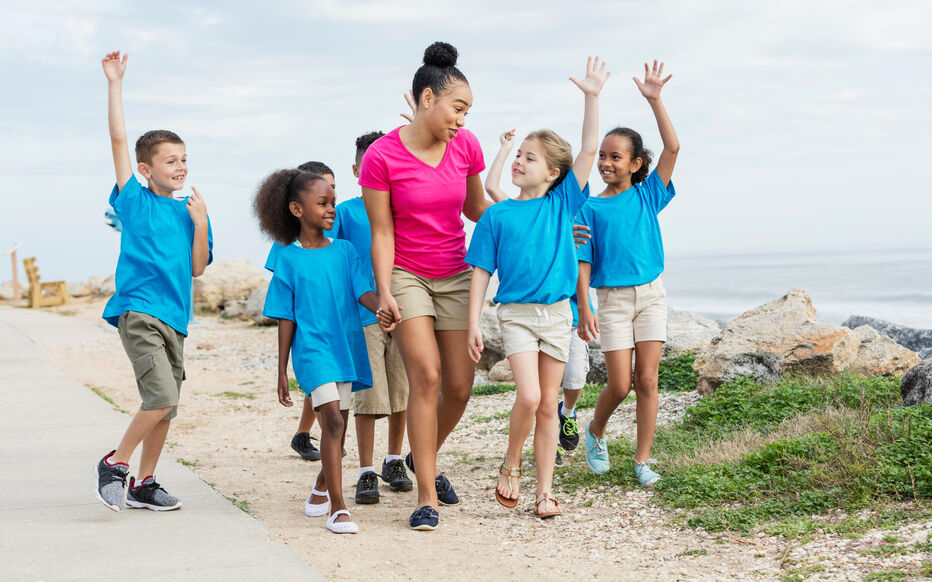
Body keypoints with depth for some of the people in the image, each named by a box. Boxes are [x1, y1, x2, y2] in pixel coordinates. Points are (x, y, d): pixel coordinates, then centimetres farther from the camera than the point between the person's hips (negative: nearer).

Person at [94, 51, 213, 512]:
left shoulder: (190, 211, 13)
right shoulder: (135, 201, 1)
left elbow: (197, 268, 9)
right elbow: (118, 140, -5)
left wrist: (200, 224, -4)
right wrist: (115, 84, -6)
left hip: (174, 316, 6)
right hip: (138, 310, -6)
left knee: (165, 407, 8)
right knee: (161, 396, -18)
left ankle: (143, 484, 21)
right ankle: (114, 464, 0)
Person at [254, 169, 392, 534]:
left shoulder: (344, 251, 7)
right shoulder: (289, 258, -1)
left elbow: (363, 292, -4)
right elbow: (286, 320, 1)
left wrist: (383, 308, -27)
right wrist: (282, 372, 1)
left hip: (346, 347, 4)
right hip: (312, 349, -4)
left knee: (337, 425, 13)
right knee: (332, 419, -17)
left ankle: (322, 486, 39)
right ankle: (337, 508, -16)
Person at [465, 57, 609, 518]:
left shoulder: (563, 204, 4)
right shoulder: (498, 216, 0)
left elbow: (589, 151, 0)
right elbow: (481, 272, 0)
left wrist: (592, 97, -7)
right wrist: (473, 323, -7)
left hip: (557, 314, 2)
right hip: (517, 313, -2)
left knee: (548, 405, 7)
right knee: (528, 397, -17)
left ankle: (545, 490, 13)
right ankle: (510, 465, 8)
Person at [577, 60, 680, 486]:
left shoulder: (648, 196, 4)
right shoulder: (591, 208, 0)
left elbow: (672, 148, -5)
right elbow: (583, 262, -3)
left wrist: (654, 100, -11)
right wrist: (584, 309, -11)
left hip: (651, 294, 2)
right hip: (612, 298, -2)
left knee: (647, 380, -1)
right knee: (620, 385, -4)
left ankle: (643, 460, 6)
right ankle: (595, 432, 25)